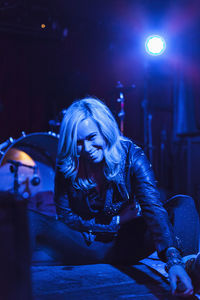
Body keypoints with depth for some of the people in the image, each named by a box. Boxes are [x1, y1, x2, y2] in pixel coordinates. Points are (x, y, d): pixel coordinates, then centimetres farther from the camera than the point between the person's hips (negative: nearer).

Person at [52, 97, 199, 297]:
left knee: (183, 204, -22)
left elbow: (153, 207, -31)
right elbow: (65, 216, -6)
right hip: (89, 248, 1)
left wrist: (173, 261, -47)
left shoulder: (130, 155, -17)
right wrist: (116, 221, -14)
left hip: (126, 244, 0)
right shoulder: (67, 166, -12)